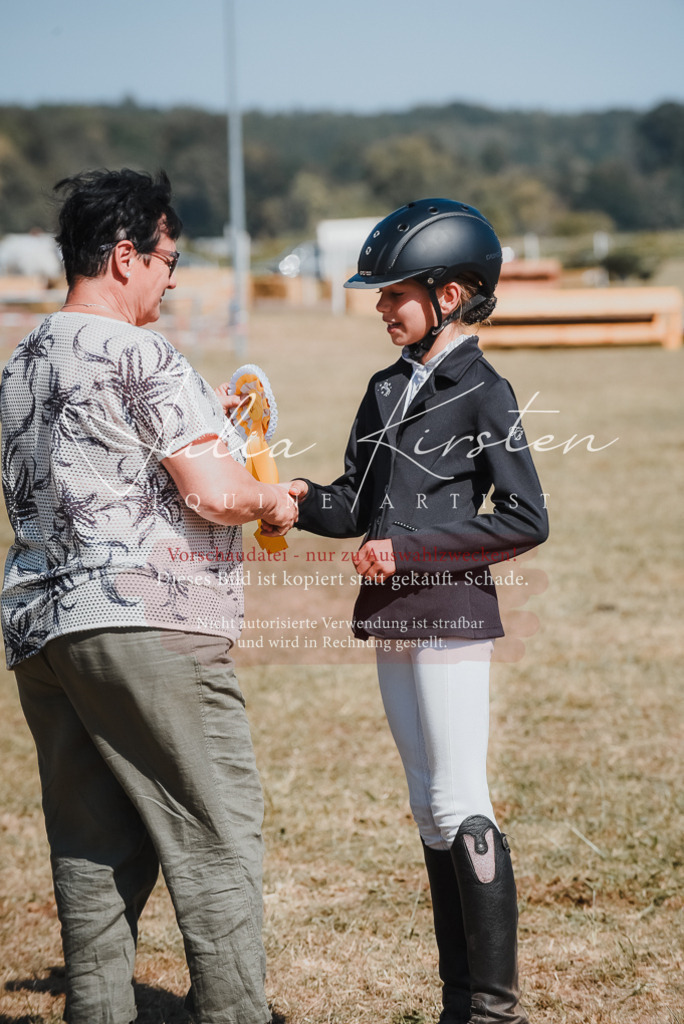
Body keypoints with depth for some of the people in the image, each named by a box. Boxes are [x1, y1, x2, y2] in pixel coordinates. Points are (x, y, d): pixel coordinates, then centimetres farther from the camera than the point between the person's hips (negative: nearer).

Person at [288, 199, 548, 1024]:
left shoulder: (482, 393, -10)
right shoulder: (386, 389, 13)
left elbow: (524, 521, -14)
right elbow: (356, 506, 14)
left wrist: (407, 546, -17)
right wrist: (302, 500, -6)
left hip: (453, 618, -8)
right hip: (392, 621, 8)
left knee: (460, 808, -7)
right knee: (430, 810, 12)